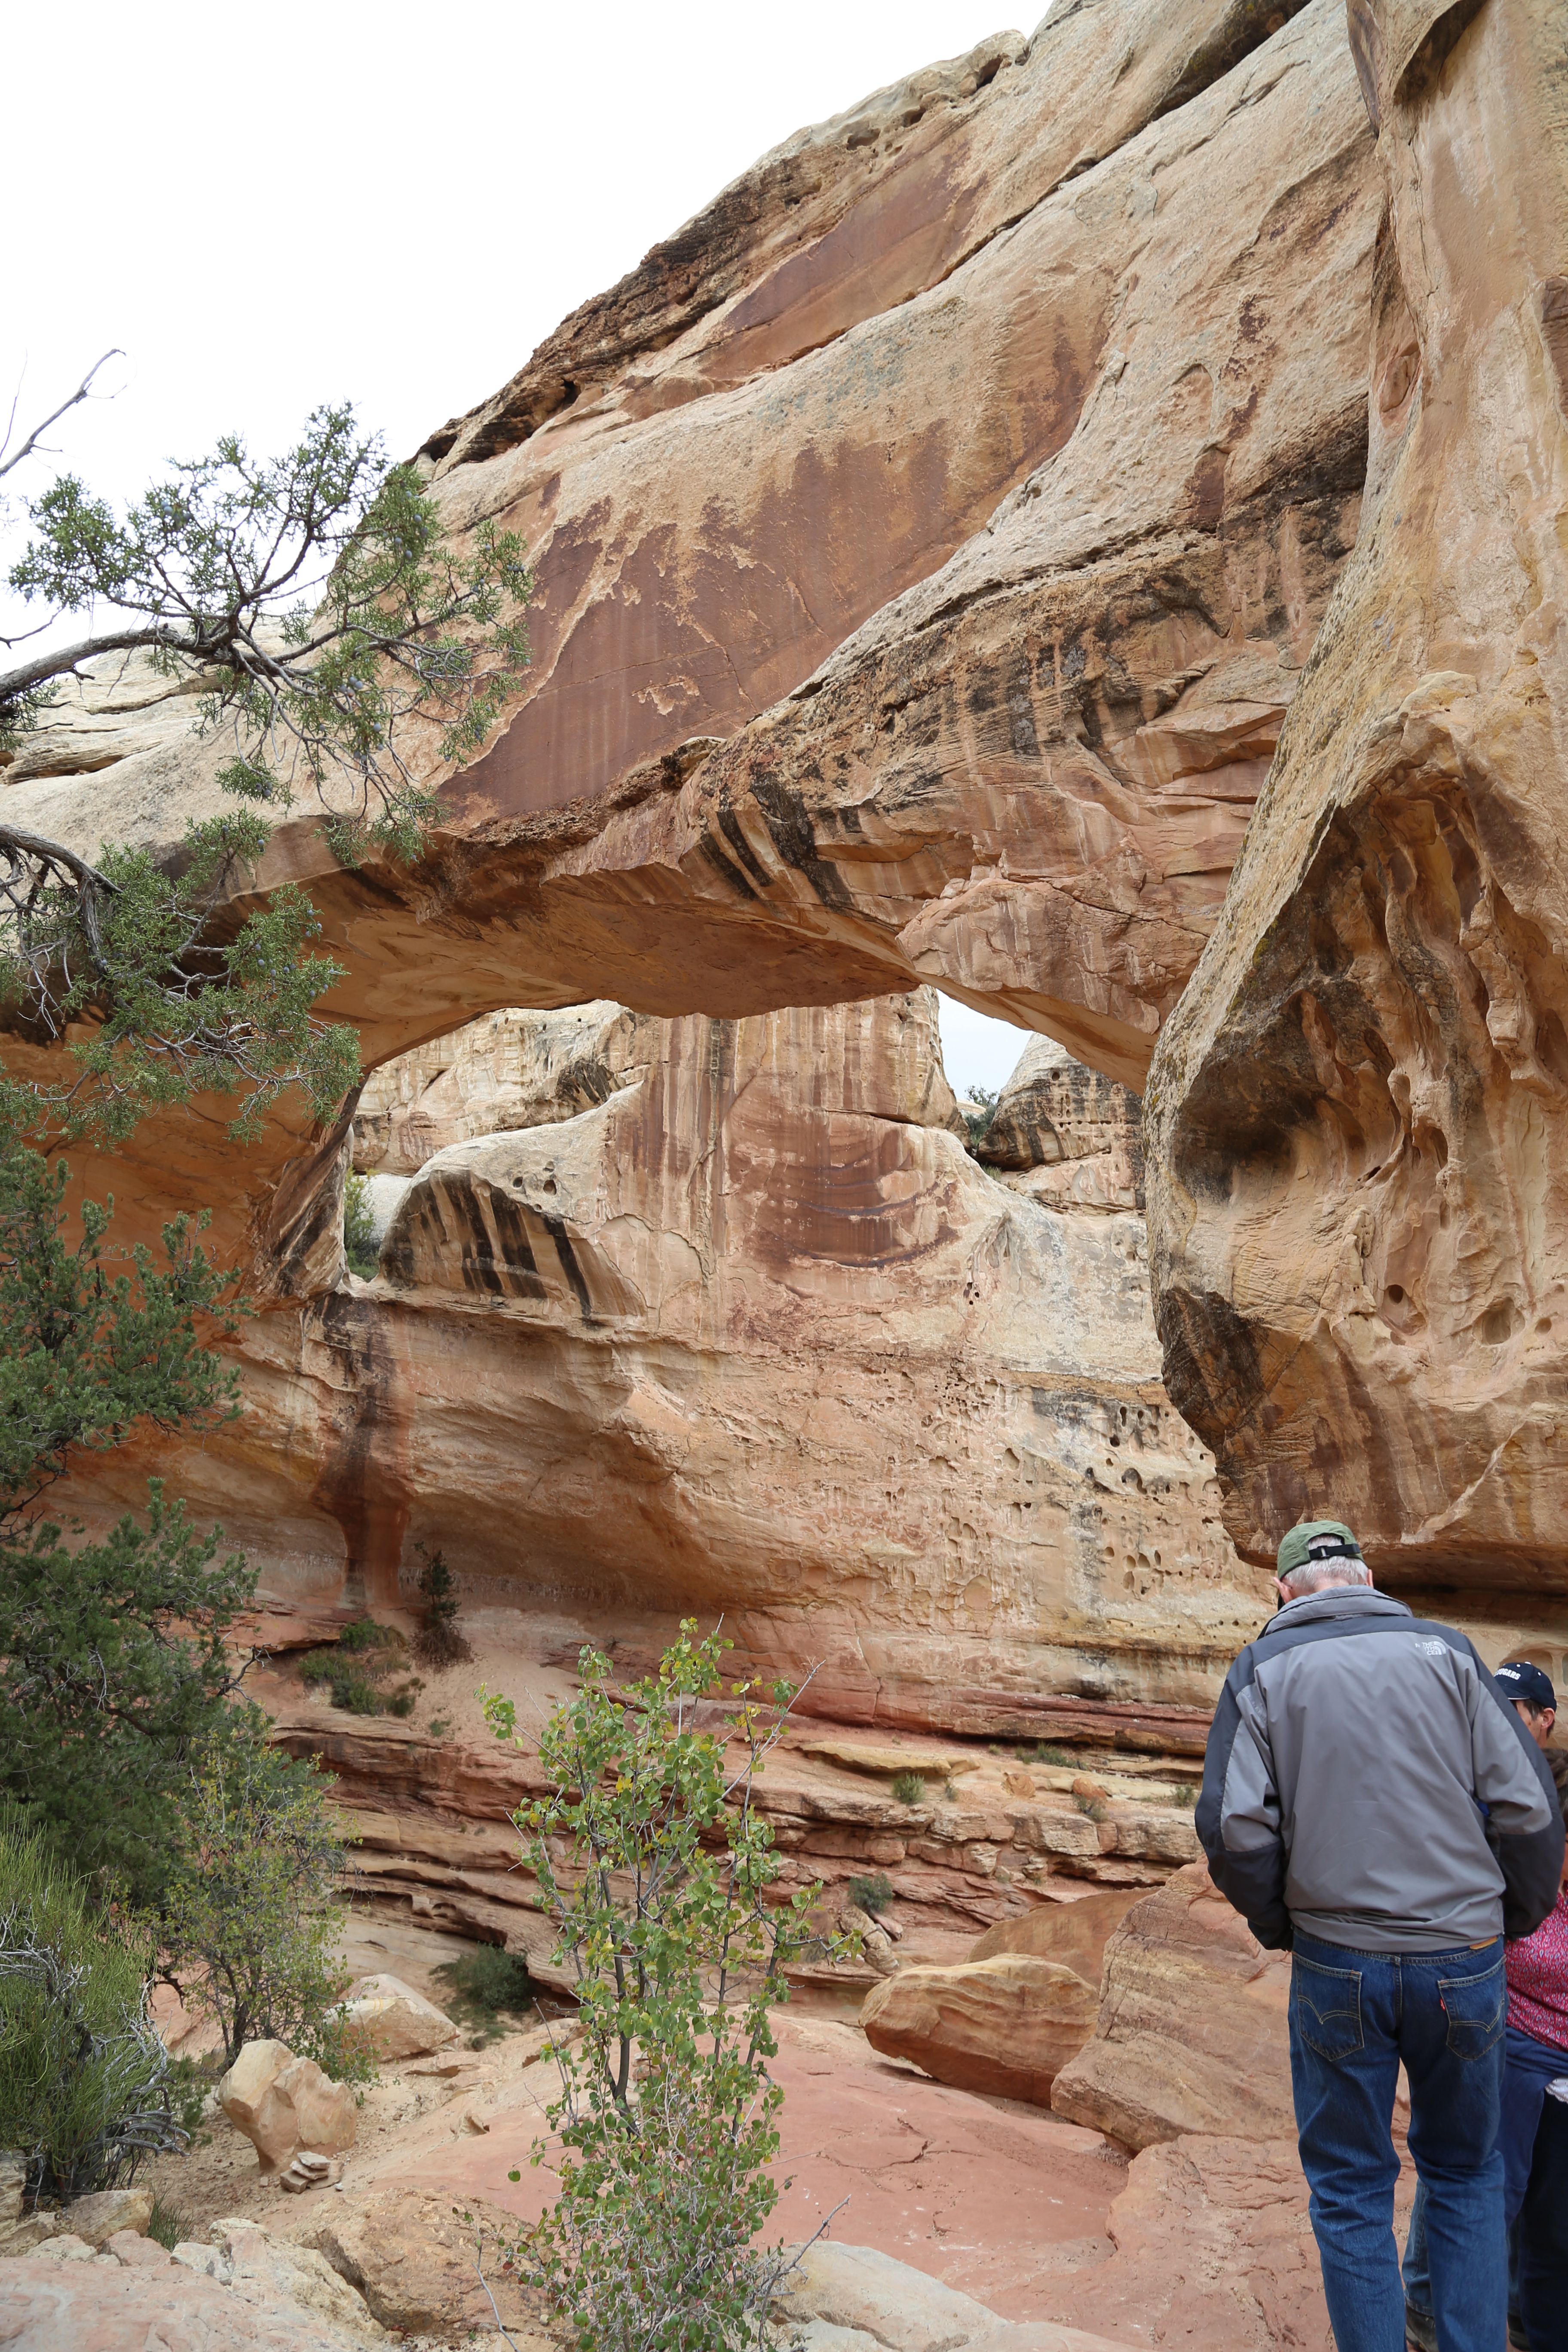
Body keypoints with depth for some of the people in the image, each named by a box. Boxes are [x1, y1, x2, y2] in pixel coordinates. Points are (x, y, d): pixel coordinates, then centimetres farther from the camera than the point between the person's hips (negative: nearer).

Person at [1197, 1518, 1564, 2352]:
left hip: (1337, 1964, -1)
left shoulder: (1262, 1670, -1)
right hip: (1462, 1959, 1)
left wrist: (1277, 1927, 7)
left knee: (1351, 2188, 14)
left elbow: (1234, 1828, -10)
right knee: (1467, 2173, 21)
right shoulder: (1445, 1650, 0)